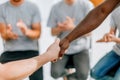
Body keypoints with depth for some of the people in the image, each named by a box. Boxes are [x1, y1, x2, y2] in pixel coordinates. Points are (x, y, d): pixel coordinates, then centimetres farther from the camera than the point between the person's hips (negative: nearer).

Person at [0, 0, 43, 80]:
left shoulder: (33, 7, 1)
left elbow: (38, 33, -1)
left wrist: (27, 32, -24)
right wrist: (8, 34, -26)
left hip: (31, 51, 0)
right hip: (9, 53, 1)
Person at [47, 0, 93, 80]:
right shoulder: (56, 7, -2)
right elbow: (53, 32, 4)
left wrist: (72, 27, -27)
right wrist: (61, 28, -20)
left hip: (80, 47, -1)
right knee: (55, 73, -19)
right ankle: (67, 73, 18)